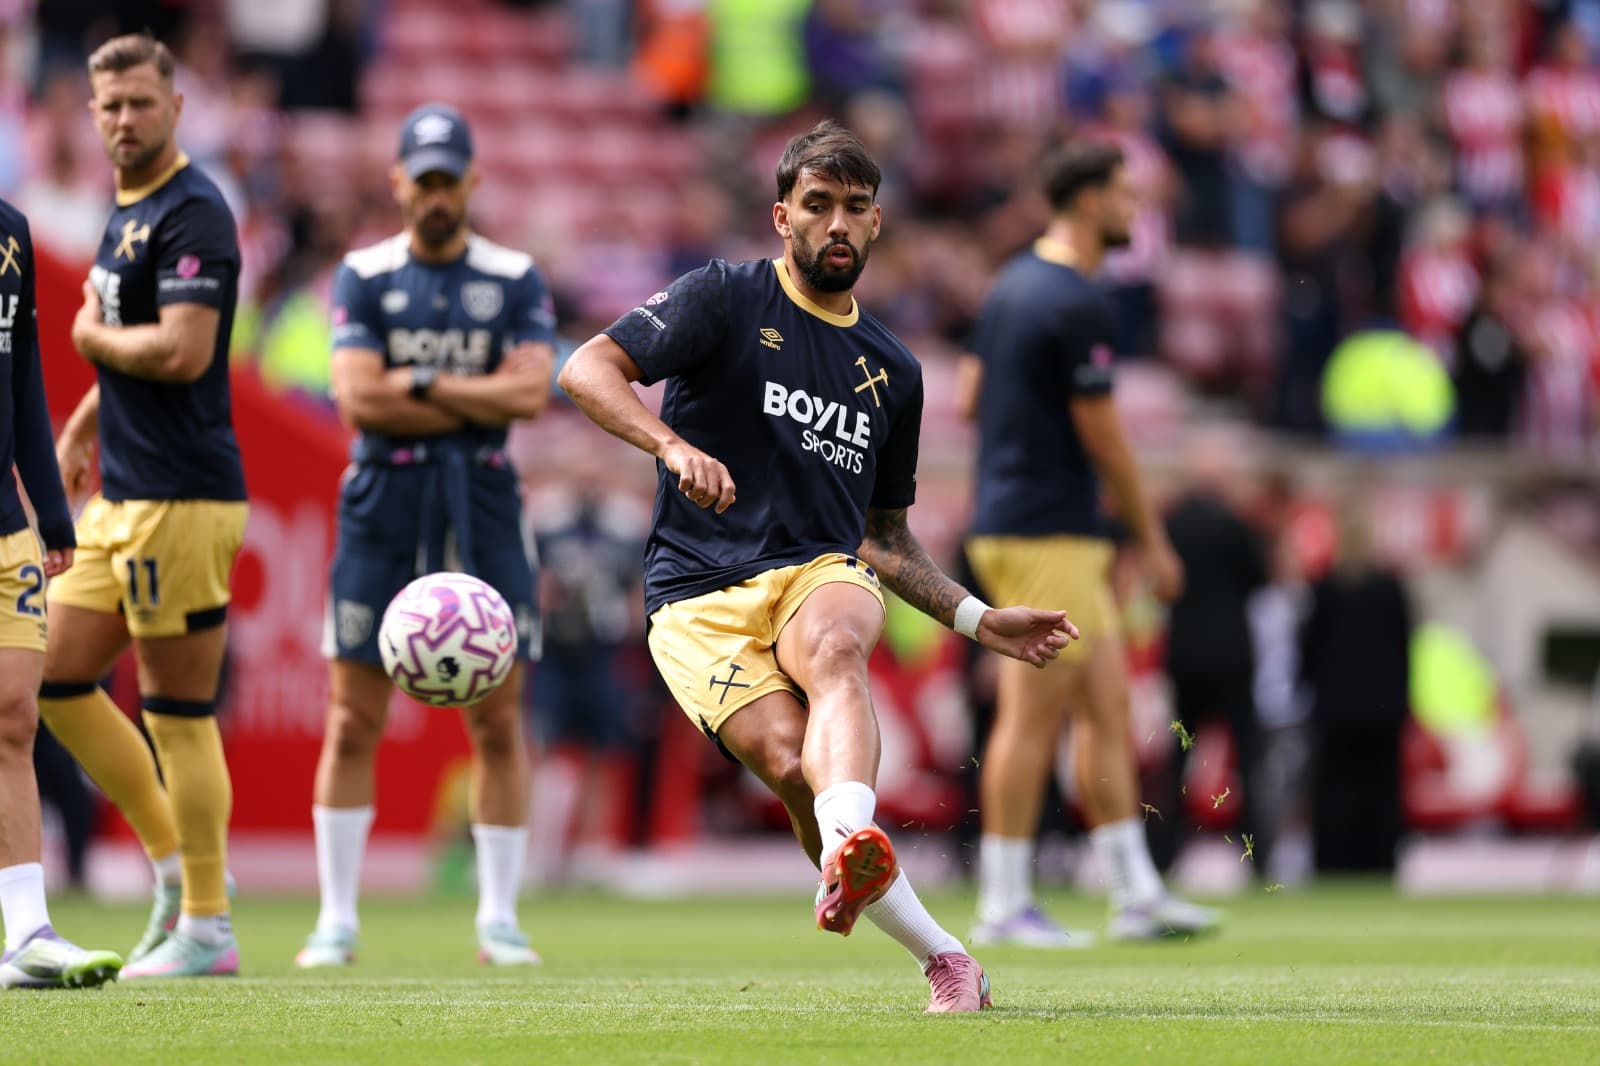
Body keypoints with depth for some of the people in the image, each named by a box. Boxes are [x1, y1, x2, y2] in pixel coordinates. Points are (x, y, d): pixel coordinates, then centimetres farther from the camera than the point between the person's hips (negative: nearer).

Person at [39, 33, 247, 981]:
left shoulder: (193, 213, -13)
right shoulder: (128, 213, 16)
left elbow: (182, 353, -23)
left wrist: (93, 336, -7)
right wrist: (78, 430, 27)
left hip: (182, 498, -10)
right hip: (122, 497, 10)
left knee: (178, 713, -5)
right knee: (57, 679, 11)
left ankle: (208, 927, 2)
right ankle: (177, 864, 19)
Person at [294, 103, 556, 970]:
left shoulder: (516, 281, 6)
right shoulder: (362, 277, 4)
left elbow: (531, 392, -8)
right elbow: (358, 400, -9)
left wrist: (418, 385, -8)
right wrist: (481, 400, -8)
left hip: (484, 508, 1)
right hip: (382, 508, -1)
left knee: (497, 722, 0)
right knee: (353, 721, -2)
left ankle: (498, 919, 7)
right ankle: (337, 919, 4)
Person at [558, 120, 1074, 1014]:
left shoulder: (893, 370, 20)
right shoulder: (728, 298, 5)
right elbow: (588, 369, -6)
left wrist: (980, 620, 19)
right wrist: (674, 446, -23)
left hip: (821, 573, 3)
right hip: (700, 596, -2)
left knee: (834, 648, -36)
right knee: (790, 761, -27)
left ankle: (850, 851, -63)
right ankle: (942, 958, -16)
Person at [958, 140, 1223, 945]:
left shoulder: (1013, 283, 13)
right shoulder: (1077, 305, -17)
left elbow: (970, 399, 18)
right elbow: (1103, 440, -14)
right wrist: (1152, 540, -5)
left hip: (1011, 523, 10)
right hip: (1047, 537, -10)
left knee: (1108, 710, 9)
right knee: (1033, 720, -5)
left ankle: (1136, 894, 10)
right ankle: (1004, 905, 0)